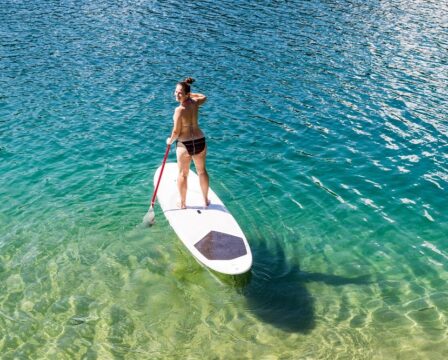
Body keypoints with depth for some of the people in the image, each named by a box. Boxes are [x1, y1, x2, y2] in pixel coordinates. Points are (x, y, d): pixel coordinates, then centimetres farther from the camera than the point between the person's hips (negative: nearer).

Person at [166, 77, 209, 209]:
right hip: (200, 142, 5)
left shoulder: (179, 110, -20)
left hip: (184, 144, -5)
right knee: (202, 171, 20)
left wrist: (170, 140, 4)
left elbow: (176, 131, -14)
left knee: (182, 174, 13)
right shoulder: (194, 103, -2)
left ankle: (183, 203, 26)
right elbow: (204, 97, 23)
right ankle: (206, 200, 34)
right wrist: (191, 94, 22)